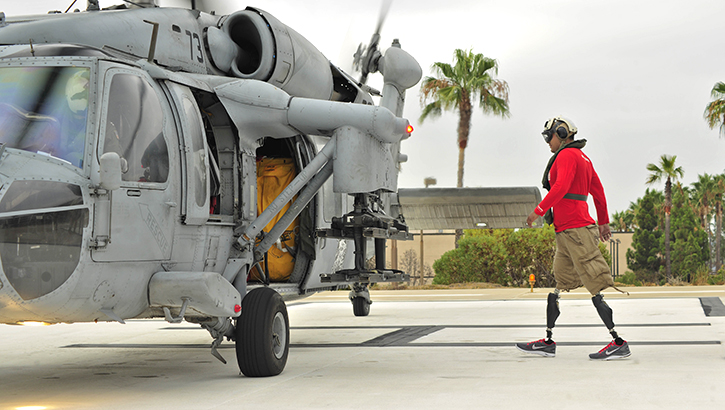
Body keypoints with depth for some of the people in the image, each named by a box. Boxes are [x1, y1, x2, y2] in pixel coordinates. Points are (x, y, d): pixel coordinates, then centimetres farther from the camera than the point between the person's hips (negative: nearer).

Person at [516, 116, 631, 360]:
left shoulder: (567, 155, -8)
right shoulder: (582, 157, 21)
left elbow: (561, 186, -23)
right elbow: (598, 190, 25)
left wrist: (539, 211, -19)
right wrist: (603, 222, 30)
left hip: (574, 229, -10)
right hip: (566, 232, 10)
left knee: (595, 286, -10)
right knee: (559, 284, 12)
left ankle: (619, 343, -9)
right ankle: (548, 342, 16)